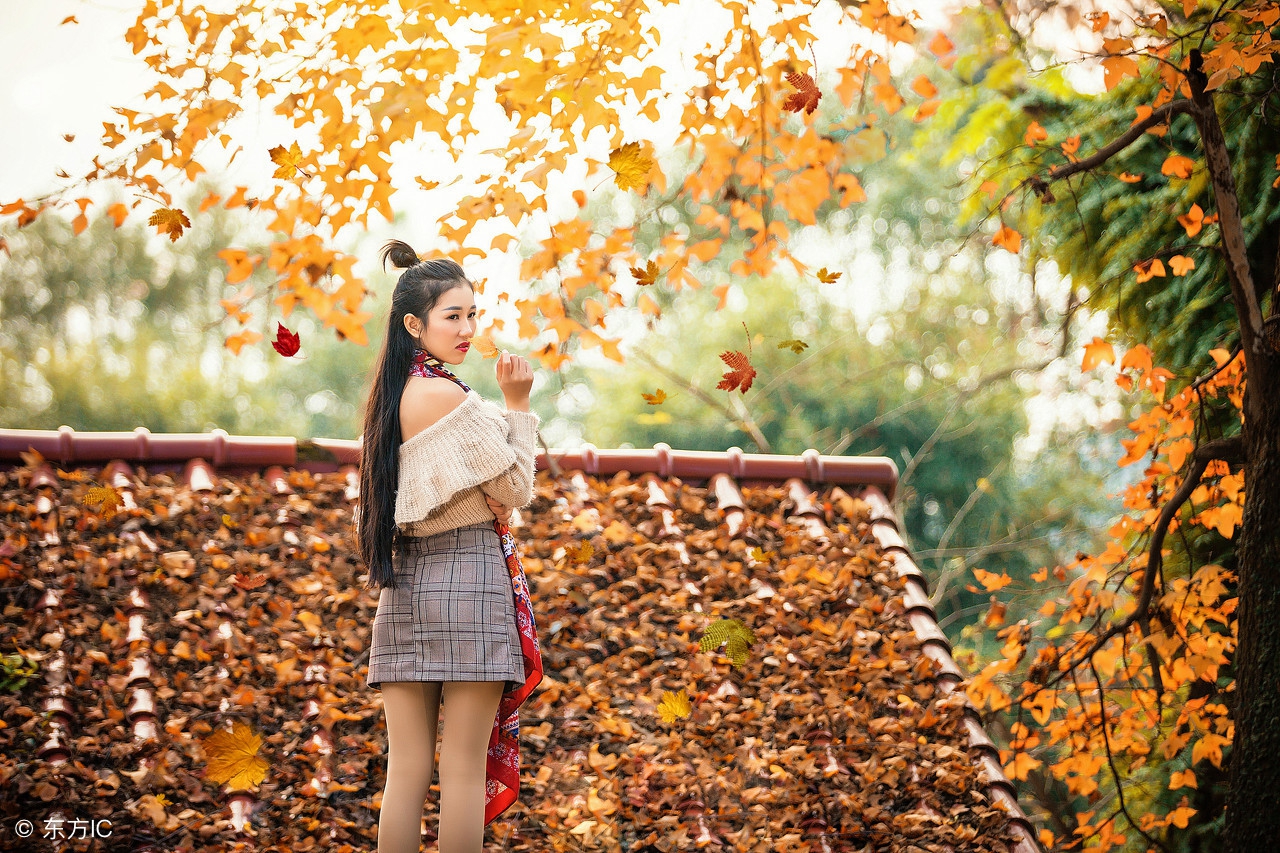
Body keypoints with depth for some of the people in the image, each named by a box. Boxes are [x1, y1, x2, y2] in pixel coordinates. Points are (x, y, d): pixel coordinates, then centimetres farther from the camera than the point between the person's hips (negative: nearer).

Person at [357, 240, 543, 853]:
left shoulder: (391, 395, 14)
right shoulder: (447, 395, -12)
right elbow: (516, 489, -6)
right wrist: (518, 404, -1)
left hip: (406, 584, 8)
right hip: (467, 575, -8)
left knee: (407, 768, 6)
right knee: (464, 768, -4)